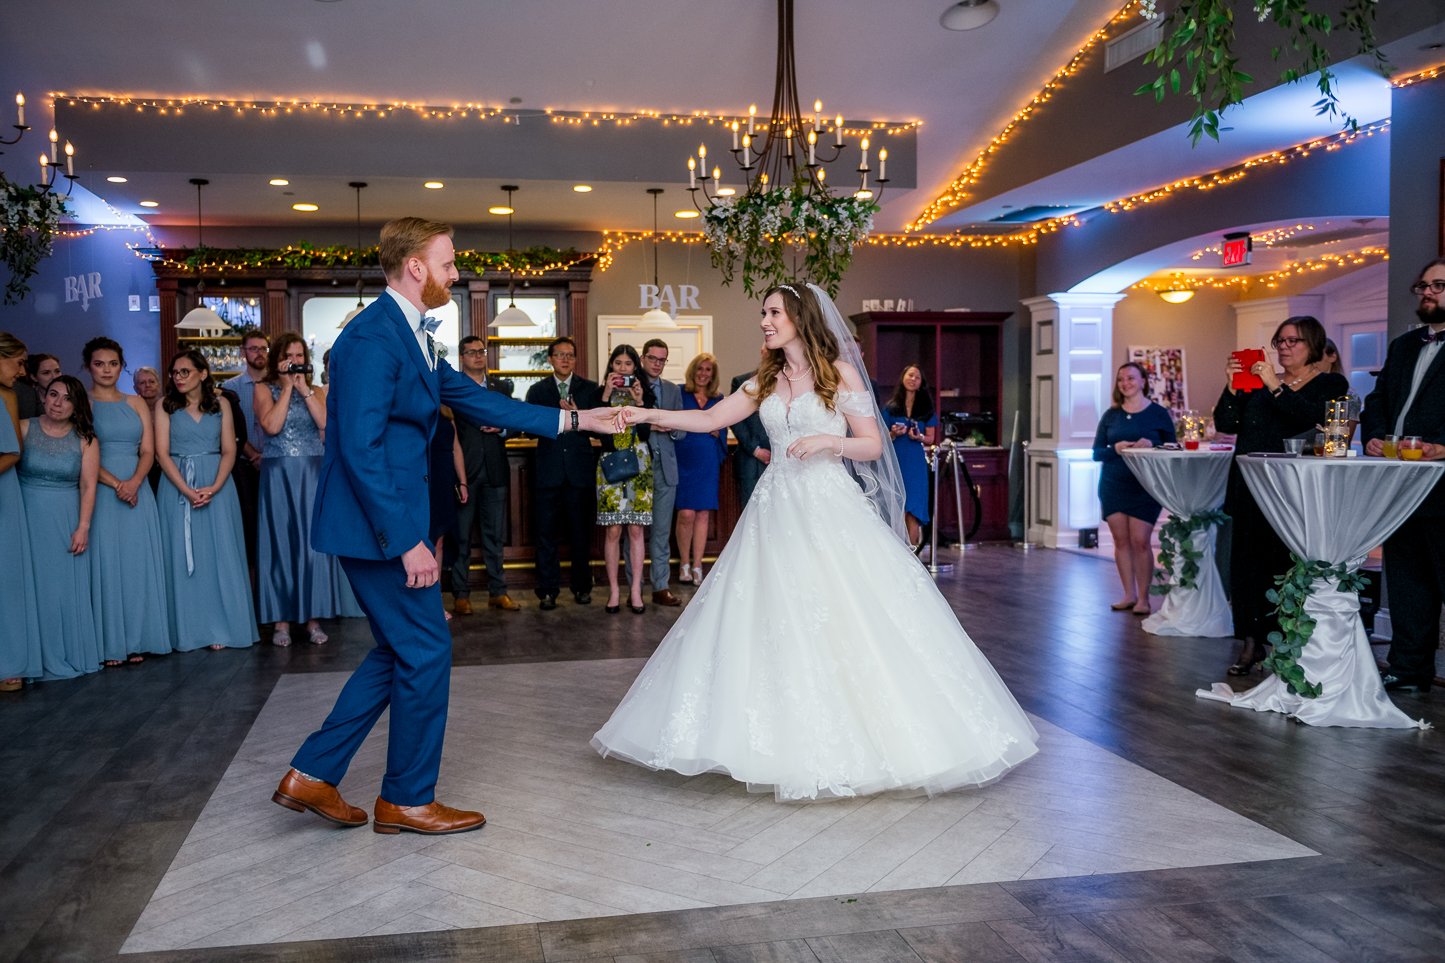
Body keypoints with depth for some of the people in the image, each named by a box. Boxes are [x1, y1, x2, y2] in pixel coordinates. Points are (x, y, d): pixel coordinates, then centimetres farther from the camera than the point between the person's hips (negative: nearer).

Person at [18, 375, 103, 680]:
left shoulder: (85, 440, 1)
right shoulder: (24, 429, -1)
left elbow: (88, 486, -3)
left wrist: (83, 527, -11)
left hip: (67, 521, 1)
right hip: (28, 517, -1)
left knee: (67, 586, 6)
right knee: (31, 585, 4)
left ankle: (70, 654, 18)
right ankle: (36, 656, 13)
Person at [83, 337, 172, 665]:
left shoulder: (136, 404, 13)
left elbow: (148, 451, 6)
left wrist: (134, 482, -12)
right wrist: (115, 484, -17)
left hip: (137, 490, 3)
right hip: (100, 492, -3)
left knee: (139, 563, 3)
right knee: (105, 564, -2)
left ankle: (138, 640, 10)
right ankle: (109, 644, 2)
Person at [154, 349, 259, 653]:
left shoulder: (220, 405, 6)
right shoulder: (165, 406, 3)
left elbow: (229, 451, 2)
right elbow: (162, 453, -3)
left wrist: (214, 488, -14)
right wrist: (187, 491, -15)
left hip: (217, 485, 1)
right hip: (176, 487, 0)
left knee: (219, 555, 0)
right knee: (183, 556, 1)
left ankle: (221, 628, 6)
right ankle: (189, 630, 6)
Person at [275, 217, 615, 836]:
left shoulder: (413, 335, 13)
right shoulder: (373, 336, -18)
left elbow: (476, 401, 18)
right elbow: (360, 449, -23)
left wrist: (569, 420, 17)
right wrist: (408, 541, -23)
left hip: (391, 522, 10)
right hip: (378, 524, -10)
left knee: (399, 653, 16)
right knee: (425, 652, 0)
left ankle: (313, 774, 24)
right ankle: (408, 799, 17)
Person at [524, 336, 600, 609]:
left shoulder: (590, 389, 9)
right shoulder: (538, 390, 10)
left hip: (580, 471, 0)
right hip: (549, 471, 0)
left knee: (581, 532, 6)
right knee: (547, 533, 1)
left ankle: (582, 586, 18)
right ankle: (548, 590, 7)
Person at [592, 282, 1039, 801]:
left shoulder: (839, 373, 0)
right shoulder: (766, 381, 14)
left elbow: (873, 444, -1)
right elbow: (710, 418, 8)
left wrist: (827, 440, -17)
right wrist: (648, 414, 0)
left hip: (830, 508, -5)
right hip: (777, 510, 5)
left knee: (845, 621, -7)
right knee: (773, 621, 2)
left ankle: (859, 738, 5)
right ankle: (792, 743, 12)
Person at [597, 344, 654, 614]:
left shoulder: (645, 393, 8)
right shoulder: (601, 392, 6)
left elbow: (646, 432, -3)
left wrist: (640, 402, -11)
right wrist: (606, 396, -12)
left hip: (638, 466, 1)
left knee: (636, 529, 0)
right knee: (612, 531, -2)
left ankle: (635, 590, 5)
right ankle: (614, 590, 5)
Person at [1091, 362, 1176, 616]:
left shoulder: (1158, 413, 2)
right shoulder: (1111, 415, 9)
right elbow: (1096, 452, 7)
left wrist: (1151, 446, -18)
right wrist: (1115, 449, -13)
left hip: (1145, 487, -3)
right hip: (1112, 485, 3)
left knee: (1140, 541, -9)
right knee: (1121, 540, 4)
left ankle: (1143, 598, 0)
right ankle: (1129, 595, 14)